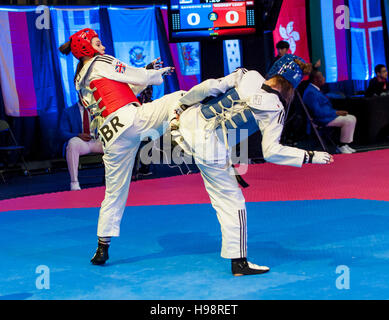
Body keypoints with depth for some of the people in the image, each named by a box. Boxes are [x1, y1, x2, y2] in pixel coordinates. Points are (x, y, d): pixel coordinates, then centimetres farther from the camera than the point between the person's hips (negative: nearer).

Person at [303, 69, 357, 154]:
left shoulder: (316, 90, 16)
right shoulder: (311, 92, -18)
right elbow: (317, 112, -24)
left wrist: (338, 111, 6)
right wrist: (336, 112, -17)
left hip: (328, 116, 11)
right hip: (322, 120, -11)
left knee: (352, 118, 5)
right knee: (348, 120, -20)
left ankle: (345, 144, 5)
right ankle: (342, 146, -7)